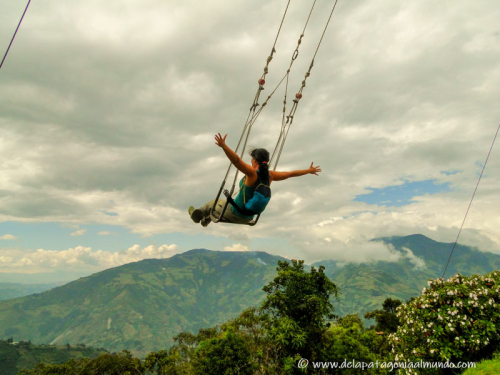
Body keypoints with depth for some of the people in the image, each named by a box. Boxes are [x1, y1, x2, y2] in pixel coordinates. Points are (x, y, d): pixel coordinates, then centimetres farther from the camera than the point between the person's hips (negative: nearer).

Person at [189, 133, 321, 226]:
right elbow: (291, 173, 4)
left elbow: (237, 160, -40)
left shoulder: (252, 173, -24)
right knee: (223, 202, 32)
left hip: (234, 214, -7)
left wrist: (223, 146, -49)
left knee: (215, 202, 22)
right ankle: (205, 219, 50)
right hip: (247, 218, 7)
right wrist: (309, 171, 17)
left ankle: (197, 214, 45)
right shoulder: (270, 176, -5)